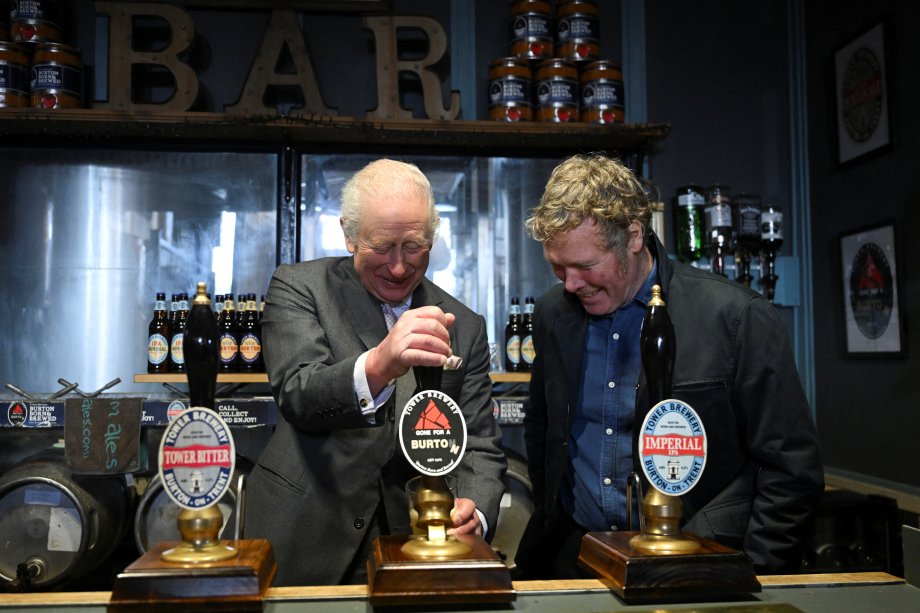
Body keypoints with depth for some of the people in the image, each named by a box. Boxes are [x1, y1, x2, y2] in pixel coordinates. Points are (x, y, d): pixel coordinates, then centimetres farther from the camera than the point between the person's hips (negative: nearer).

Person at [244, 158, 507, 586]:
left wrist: (473, 511, -19)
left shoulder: (464, 327, 3)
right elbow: (297, 395, -20)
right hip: (304, 549, -3)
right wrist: (377, 366, -41)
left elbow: (479, 447, 2)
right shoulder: (298, 287, -5)